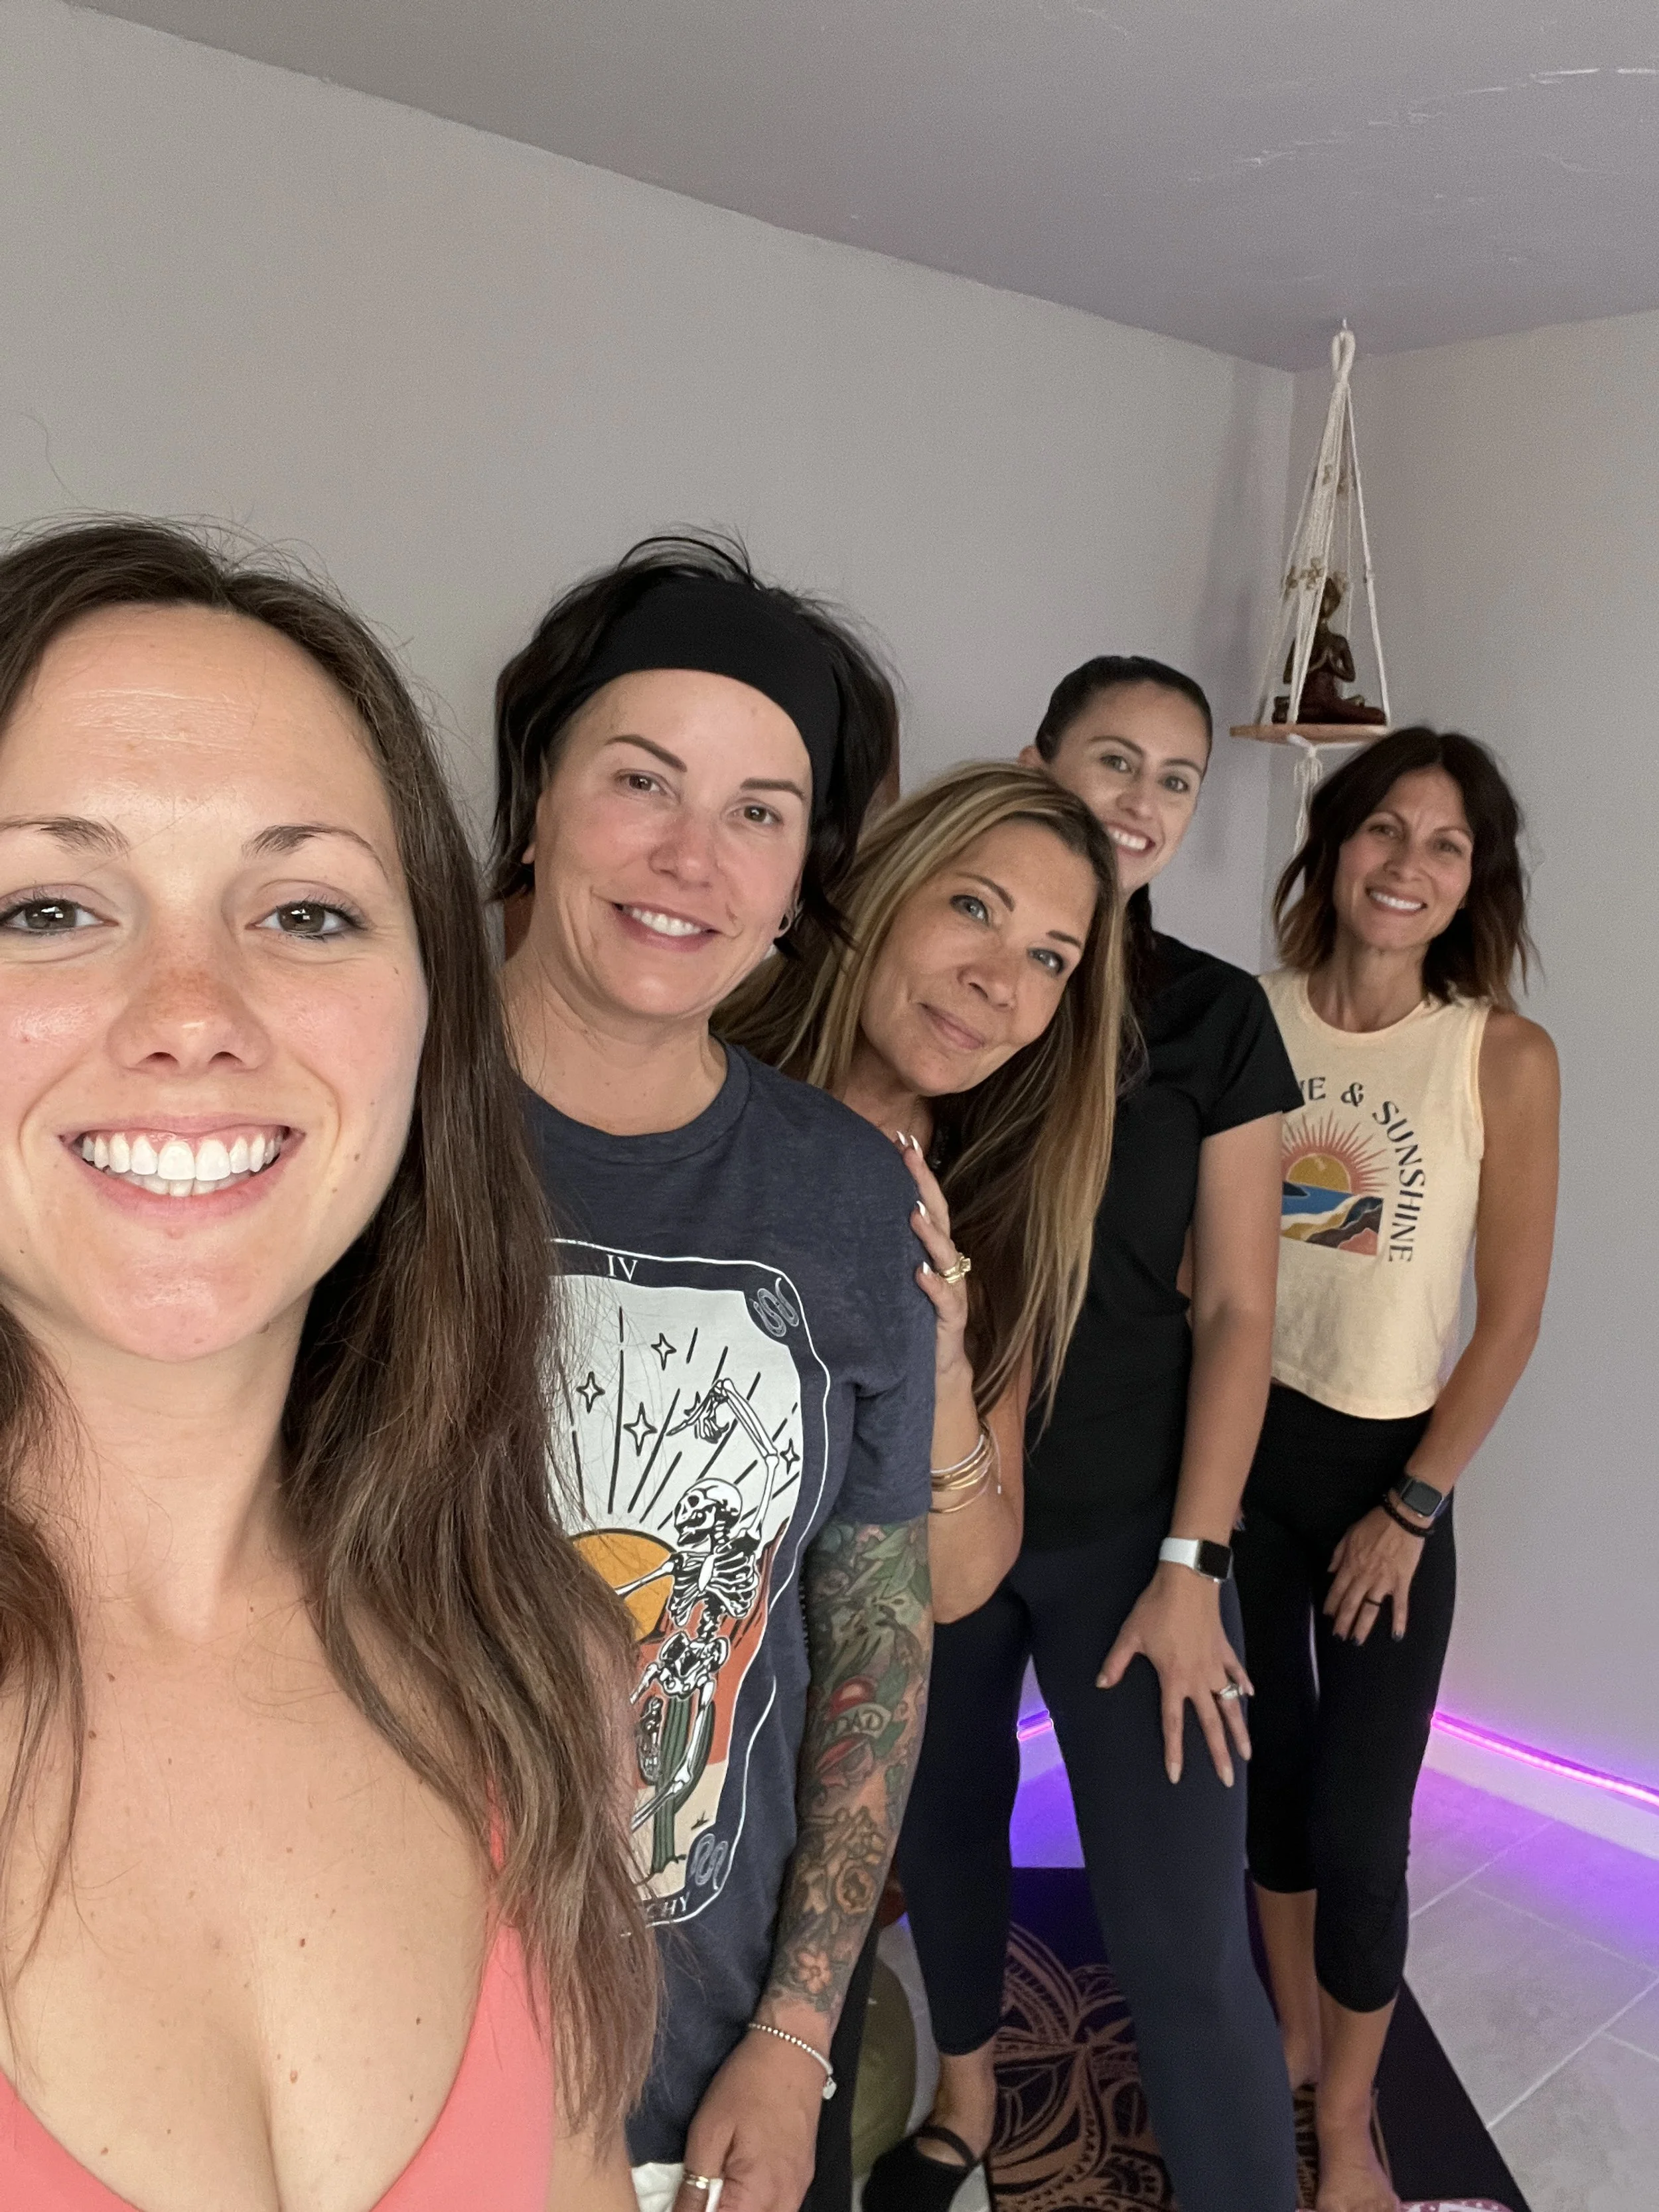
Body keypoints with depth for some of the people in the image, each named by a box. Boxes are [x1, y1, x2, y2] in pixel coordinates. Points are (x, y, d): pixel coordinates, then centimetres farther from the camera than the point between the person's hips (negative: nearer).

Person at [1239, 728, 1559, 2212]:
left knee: (1359, 1824, 4)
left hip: (1384, 1469, -2)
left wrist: (1412, 1508, -6)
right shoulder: (1251, 1021, -5)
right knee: (1270, 1762, 19)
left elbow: (1510, 1320, -7)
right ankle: (1297, 2030, 45)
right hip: (1237, 1441, 3)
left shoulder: (1505, 1059, -11)